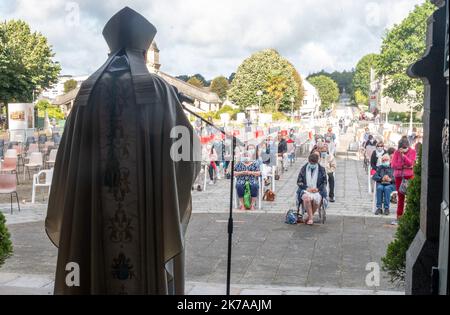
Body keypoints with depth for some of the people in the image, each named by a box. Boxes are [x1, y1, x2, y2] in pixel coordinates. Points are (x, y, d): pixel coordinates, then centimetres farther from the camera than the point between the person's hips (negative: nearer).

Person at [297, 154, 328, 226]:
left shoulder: (322, 169, 11)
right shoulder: (304, 169, 11)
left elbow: (324, 183, 12)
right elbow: (299, 182, 10)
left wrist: (317, 189, -7)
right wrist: (307, 188, -7)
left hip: (317, 191, 0)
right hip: (305, 190, 0)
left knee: (316, 200, -36)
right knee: (307, 198, -38)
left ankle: (309, 216, -13)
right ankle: (311, 217, -26)